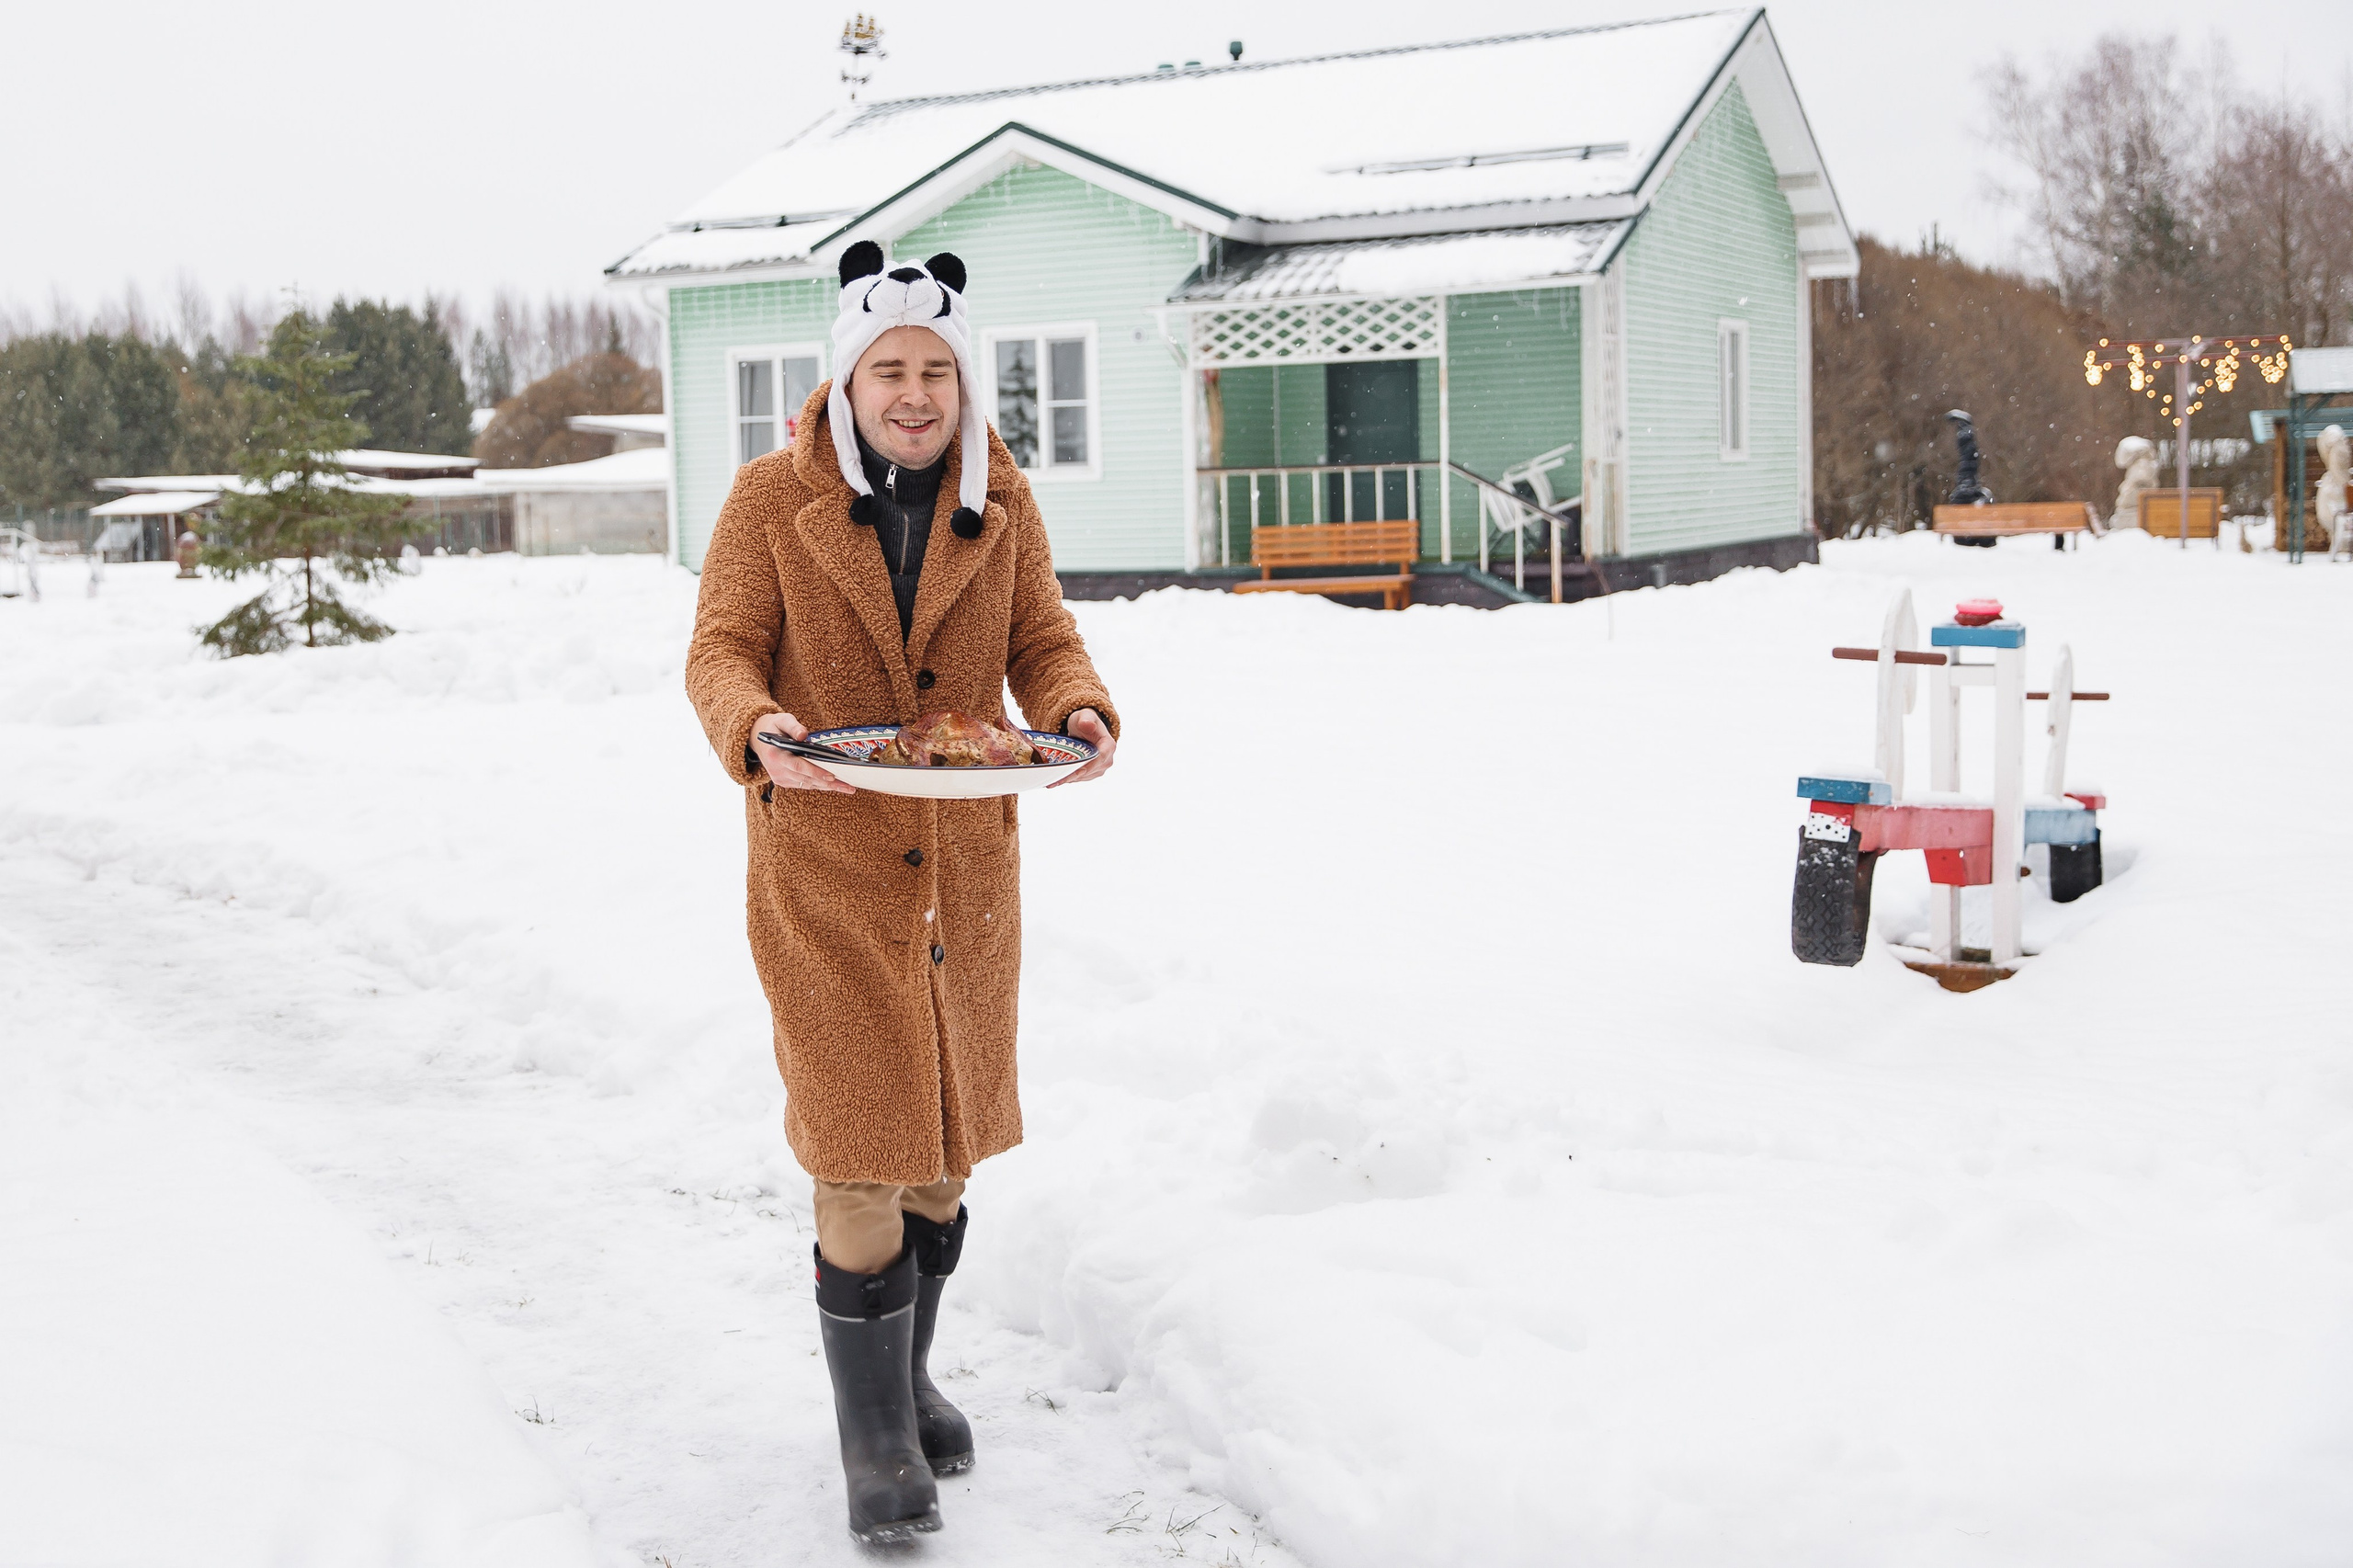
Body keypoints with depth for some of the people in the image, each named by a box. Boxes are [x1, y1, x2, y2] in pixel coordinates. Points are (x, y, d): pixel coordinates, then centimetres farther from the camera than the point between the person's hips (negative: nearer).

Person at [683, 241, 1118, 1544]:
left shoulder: (1000, 503, 2)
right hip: (824, 866, -4)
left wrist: (1080, 716, -21)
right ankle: (874, 1436, 11)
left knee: (943, 1141, 16)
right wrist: (757, 729, -30)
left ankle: (907, 1377, 38)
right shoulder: (772, 497, -6)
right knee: (858, 1156, -6)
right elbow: (720, 653, -8)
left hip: (966, 869, 4)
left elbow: (1042, 644, 2)